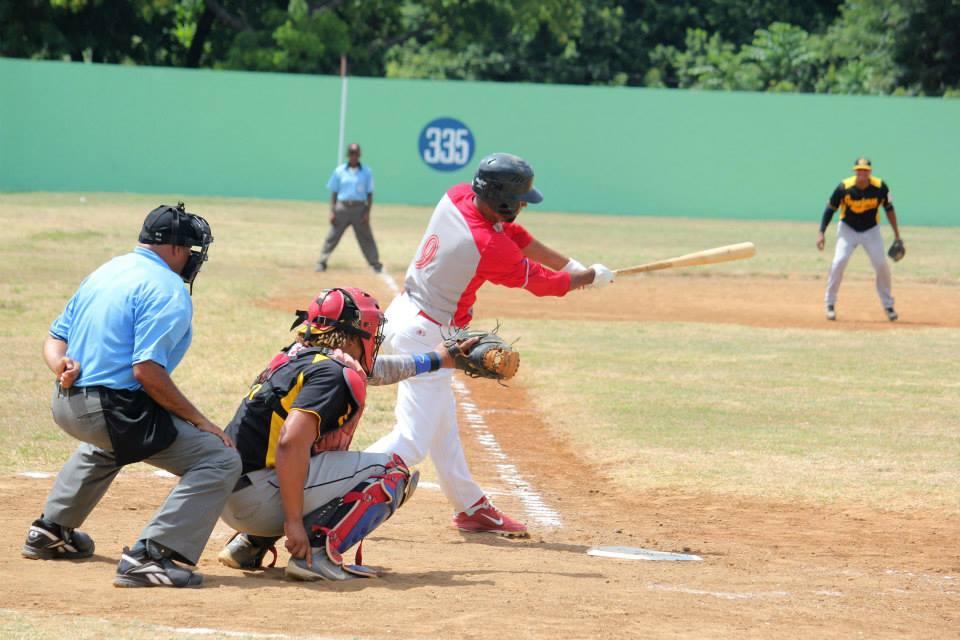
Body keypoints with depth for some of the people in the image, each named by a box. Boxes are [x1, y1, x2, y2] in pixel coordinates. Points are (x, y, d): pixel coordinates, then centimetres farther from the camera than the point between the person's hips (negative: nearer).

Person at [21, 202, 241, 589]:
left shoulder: (102, 274, 17)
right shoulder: (168, 288, -12)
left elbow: (55, 337, 17)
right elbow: (147, 370, -22)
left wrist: (62, 367, -3)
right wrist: (200, 421, -15)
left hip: (66, 407, 9)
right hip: (114, 410, -9)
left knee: (105, 445, 43)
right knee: (220, 459, -9)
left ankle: (50, 532, 45)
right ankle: (149, 555, -21)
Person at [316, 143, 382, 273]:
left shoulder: (367, 172, 4)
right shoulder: (339, 171, 5)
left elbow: (369, 194, 4)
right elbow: (333, 192, 8)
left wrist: (367, 212, -5)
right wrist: (332, 212, -1)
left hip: (359, 208, -1)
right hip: (342, 207, 1)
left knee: (366, 237, 0)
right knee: (332, 237, -1)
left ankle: (375, 264, 5)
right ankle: (321, 263, 4)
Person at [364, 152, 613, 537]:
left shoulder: (457, 197, -5)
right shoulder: (489, 246, -26)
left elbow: (515, 236, 10)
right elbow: (542, 283, -10)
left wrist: (569, 265, 8)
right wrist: (591, 277, 8)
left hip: (402, 313, 10)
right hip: (425, 337, -10)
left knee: (441, 422, 21)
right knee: (412, 443, -11)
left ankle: (471, 506, 34)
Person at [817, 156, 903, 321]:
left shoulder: (880, 187, -18)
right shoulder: (844, 188, -22)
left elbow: (889, 209, -2)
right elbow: (830, 209, -11)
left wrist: (897, 235, 1)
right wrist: (821, 233, -17)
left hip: (871, 230, 1)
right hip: (848, 229, -1)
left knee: (882, 265, -7)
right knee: (839, 262, -18)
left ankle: (888, 305, 13)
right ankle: (830, 304, -3)